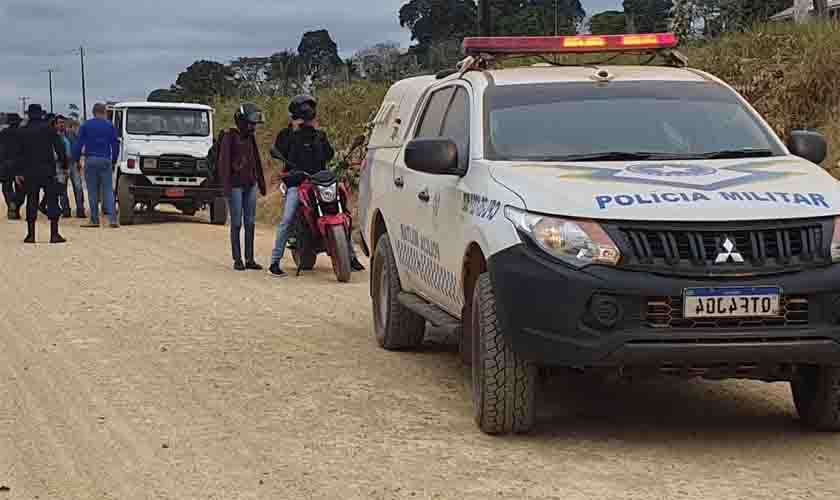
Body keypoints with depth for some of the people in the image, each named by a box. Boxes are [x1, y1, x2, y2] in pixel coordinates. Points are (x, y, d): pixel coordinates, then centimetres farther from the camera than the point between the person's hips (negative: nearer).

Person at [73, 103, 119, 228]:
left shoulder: (86, 125, 4)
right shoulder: (109, 126, 5)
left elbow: (79, 144, 2)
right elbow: (115, 145, 6)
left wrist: (76, 160, 9)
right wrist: (114, 161, 15)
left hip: (90, 161, 0)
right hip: (105, 161, 0)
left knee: (92, 191, 5)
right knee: (108, 190, -1)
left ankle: (94, 220, 4)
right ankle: (113, 219, -11)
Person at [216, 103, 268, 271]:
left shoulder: (250, 138, 14)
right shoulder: (229, 137, -6)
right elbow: (224, 161, -11)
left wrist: (261, 183, 21)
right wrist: (226, 186, -17)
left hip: (250, 186, 6)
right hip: (235, 186, -6)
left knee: (250, 223, 5)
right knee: (236, 223, -4)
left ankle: (249, 259, 9)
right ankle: (237, 259, 0)